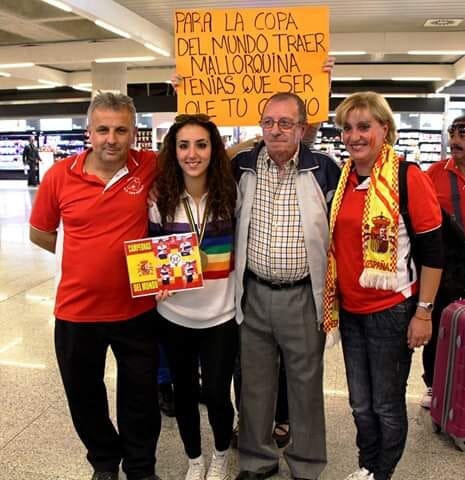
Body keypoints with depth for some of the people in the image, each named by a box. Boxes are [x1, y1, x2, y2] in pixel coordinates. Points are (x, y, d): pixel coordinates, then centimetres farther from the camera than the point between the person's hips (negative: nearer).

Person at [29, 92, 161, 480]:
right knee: (84, 395, 21)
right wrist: (86, 256, 0)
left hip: (137, 310, -1)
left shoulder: (150, 167, -10)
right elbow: (39, 233, 6)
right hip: (77, 310, 1)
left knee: (140, 397, 17)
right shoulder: (60, 175, -8)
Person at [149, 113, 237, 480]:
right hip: (174, 316, 1)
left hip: (221, 315, -1)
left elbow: (241, 250, 5)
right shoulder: (161, 199, -5)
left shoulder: (229, 195, -5)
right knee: (184, 392, 16)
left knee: (217, 393, 7)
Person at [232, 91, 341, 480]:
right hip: (254, 293, 2)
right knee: (255, 381, 14)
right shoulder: (241, 166, 1)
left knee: (306, 381, 12)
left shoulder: (324, 169, -4)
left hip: (303, 295, -1)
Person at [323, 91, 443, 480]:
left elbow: (432, 252, -11)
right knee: (361, 403, 19)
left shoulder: (409, 178, -12)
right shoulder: (340, 178, 3)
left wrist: (423, 312, -11)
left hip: (392, 310, -5)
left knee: (387, 404, 12)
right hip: (349, 310, 5)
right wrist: (330, 299, 12)